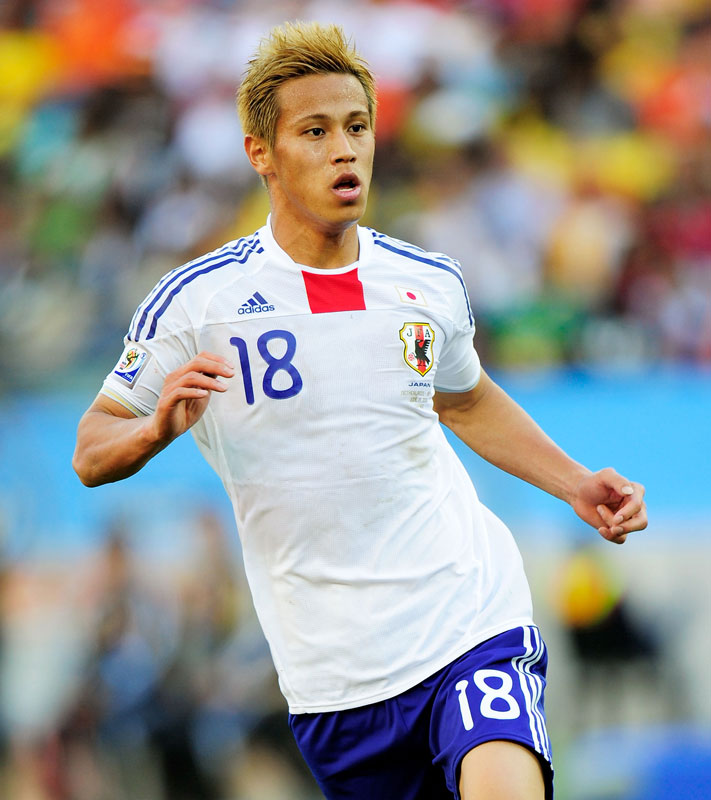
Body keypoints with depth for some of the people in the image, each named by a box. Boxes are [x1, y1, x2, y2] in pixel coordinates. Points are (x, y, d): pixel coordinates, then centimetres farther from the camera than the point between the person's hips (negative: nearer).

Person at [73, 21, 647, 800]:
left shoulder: (432, 284, 6)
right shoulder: (195, 300, -5)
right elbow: (92, 452, 2)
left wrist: (577, 486, 16)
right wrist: (158, 427, -19)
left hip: (472, 614, 1)